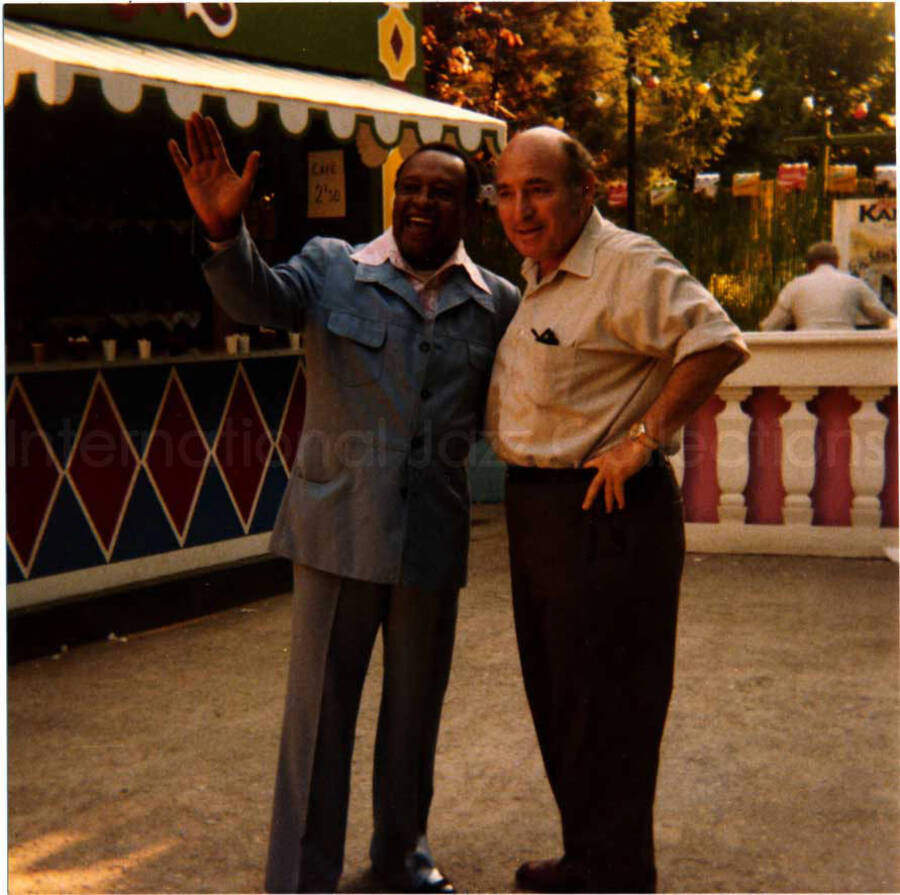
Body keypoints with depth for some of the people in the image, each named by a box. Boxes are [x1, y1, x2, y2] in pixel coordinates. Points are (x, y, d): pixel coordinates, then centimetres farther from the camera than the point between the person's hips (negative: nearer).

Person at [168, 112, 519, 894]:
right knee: (320, 710, 3)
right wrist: (226, 233, -37)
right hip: (340, 528, -3)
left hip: (433, 535, 3)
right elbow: (258, 300, -18)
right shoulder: (333, 267, 0)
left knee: (416, 707, 17)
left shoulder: (497, 303, 6)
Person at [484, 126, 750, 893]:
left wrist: (644, 439, -23)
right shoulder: (538, 275, 13)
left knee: (604, 708, -1)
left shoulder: (627, 266, -16)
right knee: (556, 696, 19)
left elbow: (718, 343, -25)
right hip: (538, 508, 10)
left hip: (605, 512, -10)